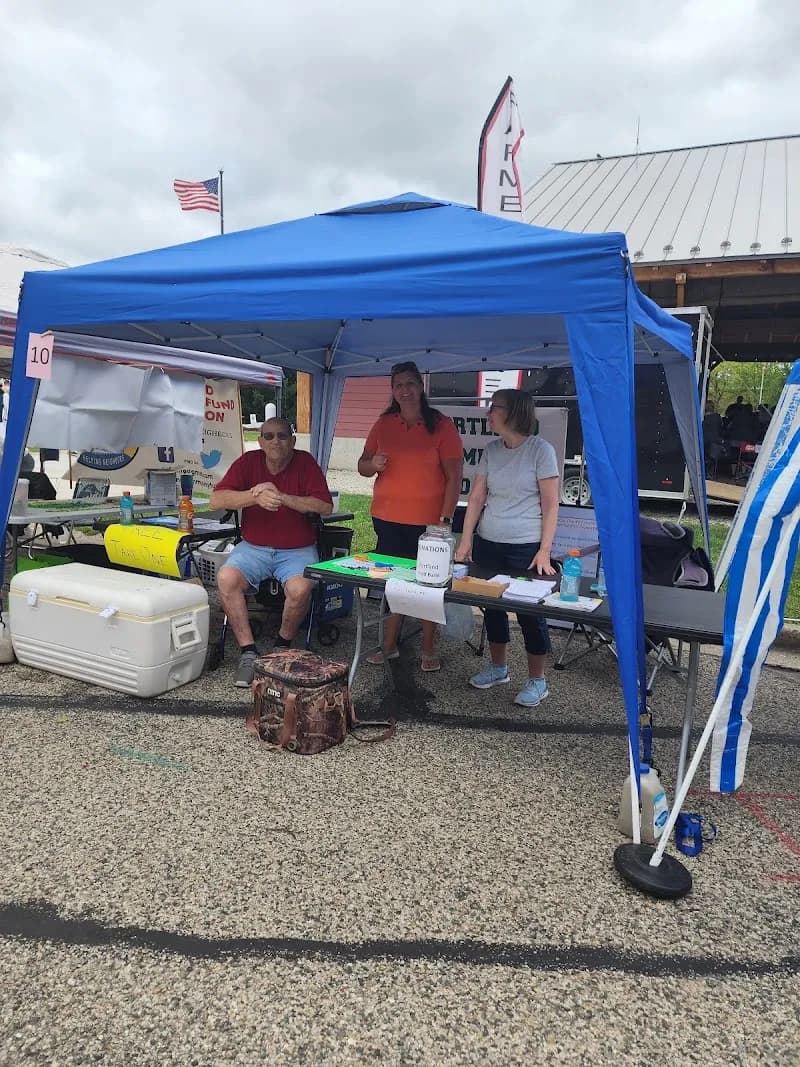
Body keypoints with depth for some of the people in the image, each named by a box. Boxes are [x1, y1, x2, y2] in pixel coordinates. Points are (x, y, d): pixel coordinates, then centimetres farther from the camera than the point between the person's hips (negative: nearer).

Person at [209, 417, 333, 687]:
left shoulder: (305, 463, -3)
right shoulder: (248, 462, 1)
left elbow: (325, 506, -13)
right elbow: (216, 499, -7)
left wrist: (282, 497, -21)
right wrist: (256, 496, -22)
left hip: (297, 550, -2)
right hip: (253, 547, 2)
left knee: (300, 588, -31)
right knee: (226, 578, -26)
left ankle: (282, 646, -2)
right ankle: (248, 653, -16)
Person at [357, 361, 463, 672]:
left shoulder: (441, 425, -3)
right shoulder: (383, 425, 7)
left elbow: (454, 476, -6)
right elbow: (362, 466, 13)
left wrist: (445, 518, -13)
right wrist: (373, 464, -11)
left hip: (428, 521, -3)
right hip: (387, 519, 4)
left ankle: (429, 649, 20)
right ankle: (389, 646, 24)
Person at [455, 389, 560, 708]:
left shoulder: (541, 449, -8)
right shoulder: (491, 450, 7)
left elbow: (550, 505, -8)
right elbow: (476, 498, 8)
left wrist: (544, 551, -14)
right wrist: (466, 540, -1)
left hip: (525, 548, -5)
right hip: (488, 544, 5)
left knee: (529, 611, 2)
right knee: (492, 605, 13)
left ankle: (537, 681, 18)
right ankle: (498, 667, 33)